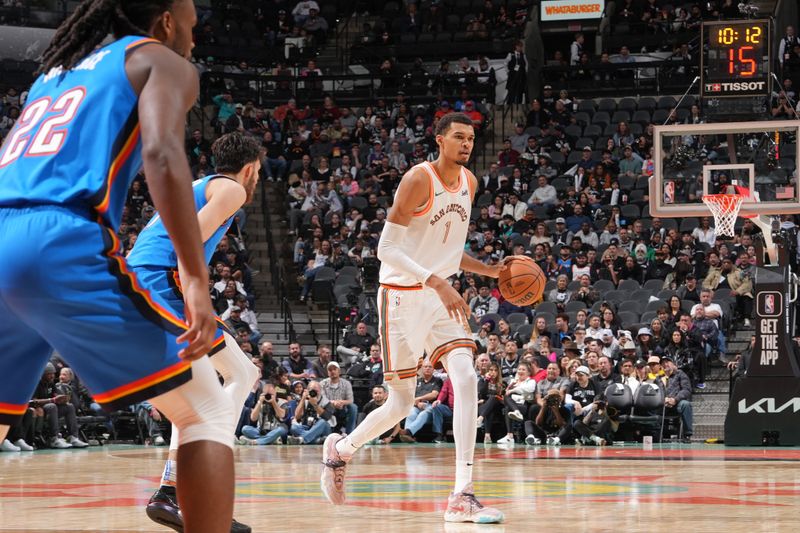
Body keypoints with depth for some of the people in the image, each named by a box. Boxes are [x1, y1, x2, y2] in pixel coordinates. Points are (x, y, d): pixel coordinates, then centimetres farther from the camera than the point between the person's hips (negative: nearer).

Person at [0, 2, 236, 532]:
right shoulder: (162, 62, 14)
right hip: (60, 246, -6)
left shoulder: (55, 71, 34)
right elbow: (161, 154, -7)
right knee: (208, 411, 7)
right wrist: (197, 283, -14)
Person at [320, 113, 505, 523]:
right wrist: (437, 282, -30)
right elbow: (387, 248, -21)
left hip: (442, 295, 6)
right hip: (402, 294, -6)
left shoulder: (469, 182, 8)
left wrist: (489, 270, 7)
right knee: (402, 401, 1)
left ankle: (462, 497, -20)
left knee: (466, 379, -16)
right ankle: (340, 449, 31)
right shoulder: (419, 180, -16)